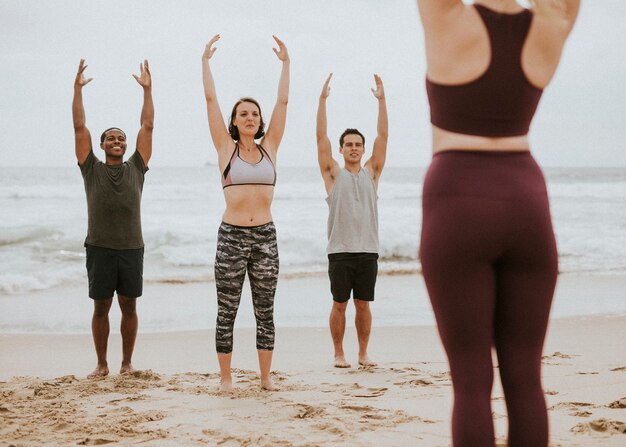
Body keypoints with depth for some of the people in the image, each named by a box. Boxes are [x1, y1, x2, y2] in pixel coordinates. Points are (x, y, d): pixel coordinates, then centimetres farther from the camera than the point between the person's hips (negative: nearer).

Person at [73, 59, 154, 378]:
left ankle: (127, 363, 16)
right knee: (100, 307, 4)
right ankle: (102, 364, 13)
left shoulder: (136, 169, 8)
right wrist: (78, 90, -2)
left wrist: (147, 90, 3)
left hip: (132, 248, 1)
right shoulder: (92, 170, 5)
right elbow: (79, 128, 1)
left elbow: (147, 127, 6)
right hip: (99, 248, -1)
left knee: (129, 307, 6)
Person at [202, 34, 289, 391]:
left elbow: (283, 101, 7)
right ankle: (226, 376, 10)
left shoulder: (269, 147, 8)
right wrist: (206, 61, 1)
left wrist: (286, 63, 7)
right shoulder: (226, 148, 3)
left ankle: (266, 375, 14)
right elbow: (211, 99, 0)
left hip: (265, 237, 2)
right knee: (227, 311, 2)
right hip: (231, 237, -2)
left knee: (265, 311, 7)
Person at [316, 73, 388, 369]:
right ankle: (339, 354, 12)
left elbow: (383, 137, 5)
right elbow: (321, 138, -2)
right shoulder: (333, 174, 5)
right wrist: (323, 100, -9)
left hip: (367, 250, 2)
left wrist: (381, 101, -2)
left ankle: (363, 353, 15)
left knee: (363, 304, 6)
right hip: (340, 250, -2)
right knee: (340, 304, 2)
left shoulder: (371, 172, 11)